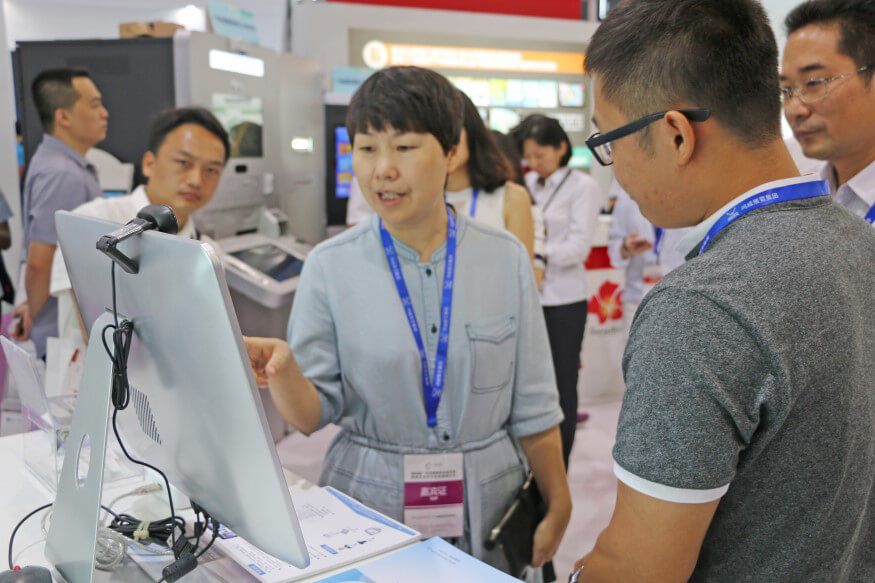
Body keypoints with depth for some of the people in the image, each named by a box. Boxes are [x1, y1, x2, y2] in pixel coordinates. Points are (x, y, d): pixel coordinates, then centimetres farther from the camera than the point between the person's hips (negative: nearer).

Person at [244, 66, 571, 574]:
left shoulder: (505, 258, -5)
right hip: (369, 506, -1)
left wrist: (558, 507, 3)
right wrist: (281, 369, -27)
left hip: (487, 509, 1)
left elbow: (532, 406, 0)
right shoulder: (330, 267, -8)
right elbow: (314, 415, -7)